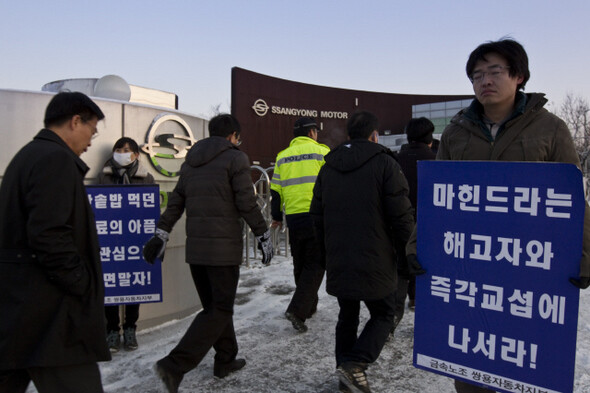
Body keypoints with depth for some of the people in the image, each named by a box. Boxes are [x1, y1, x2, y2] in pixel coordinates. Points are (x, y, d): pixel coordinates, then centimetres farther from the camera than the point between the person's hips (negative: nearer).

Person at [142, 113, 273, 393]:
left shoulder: (191, 161, 14)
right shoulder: (235, 158, -5)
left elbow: (175, 201, 15)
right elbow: (247, 204, -10)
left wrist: (161, 234, 19)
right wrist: (263, 235, -2)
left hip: (195, 248, 7)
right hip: (224, 248, -7)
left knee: (214, 305, 18)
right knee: (220, 310, 0)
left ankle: (225, 360, 27)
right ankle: (175, 365, -8)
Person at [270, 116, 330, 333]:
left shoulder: (282, 156, 12)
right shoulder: (322, 151, -1)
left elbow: (276, 189, 12)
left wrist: (276, 216, 23)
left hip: (294, 218, 5)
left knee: (300, 265, 18)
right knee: (315, 264, 2)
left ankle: (309, 306, 30)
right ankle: (297, 310, -9)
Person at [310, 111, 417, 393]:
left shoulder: (328, 166, 9)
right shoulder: (384, 163, -8)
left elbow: (317, 214, 12)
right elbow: (401, 215, -12)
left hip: (338, 262, 5)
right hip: (375, 262, -5)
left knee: (347, 316, 19)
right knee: (383, 315, 11)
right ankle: (355, 363, -6)